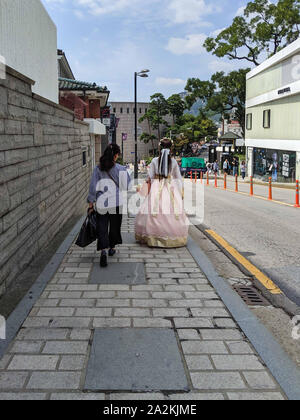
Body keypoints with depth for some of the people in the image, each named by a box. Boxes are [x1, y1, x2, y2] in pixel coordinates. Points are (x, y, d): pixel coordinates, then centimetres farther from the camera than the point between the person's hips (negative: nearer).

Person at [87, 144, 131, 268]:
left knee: (102, 228, 2)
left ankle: (103, 250, -17)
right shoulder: (121, 169, -8)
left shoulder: (98, 169, -3)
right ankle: (112, 248, 34)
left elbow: (93, 187, -2)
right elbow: (127, 186, -4)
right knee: (114, 226, 19)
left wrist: (91, 204, 3)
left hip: (101, 203, 0)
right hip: (116, 203, 0)